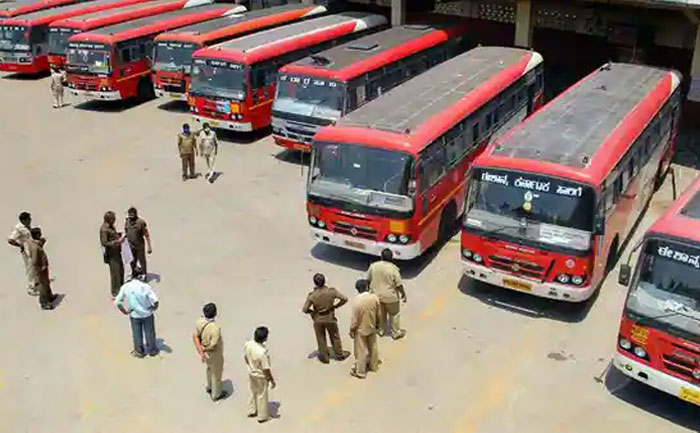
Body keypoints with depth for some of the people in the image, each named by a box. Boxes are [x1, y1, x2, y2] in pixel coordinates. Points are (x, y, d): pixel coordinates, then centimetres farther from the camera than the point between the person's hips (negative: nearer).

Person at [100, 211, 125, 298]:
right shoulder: (104, 229, -21)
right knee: (115, 273, -3)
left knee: (121, 270, 21)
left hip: (117, 252, 10)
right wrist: (117, 241, -26)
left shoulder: (111, 226, 7)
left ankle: (120, 289, 38)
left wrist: (119, 235, 5)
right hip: (111, 254, -10)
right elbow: (104, 243, -24)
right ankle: (115, 294, 8)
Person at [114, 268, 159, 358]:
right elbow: (155, 301, -28)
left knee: (137, 334, 21)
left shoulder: (125, 287, -14)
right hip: (147, 314, -1)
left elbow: (117, 302, -9)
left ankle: (139, 351, 36)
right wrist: (154, 308, -8)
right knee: (149, 332, 19)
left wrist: (125, 311, 2)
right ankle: (152, 350, 36)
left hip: (134, 315, 2)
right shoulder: (145, 286, -22)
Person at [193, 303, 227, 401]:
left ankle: (209, 387, 55)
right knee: (216, 373, 17)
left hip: (205, 351, 7)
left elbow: (195, 336, -10)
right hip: (214, 353, -7)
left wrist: (200, 351, -8)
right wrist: (203, 349, -14)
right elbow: (213, 345, -32)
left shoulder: (200, 321, -17)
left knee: (210, 368, 32)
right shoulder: (215, 328, -37)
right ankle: (216, 395, 36)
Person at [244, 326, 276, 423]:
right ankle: (262, 416, 35)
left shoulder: (247, 344, -17)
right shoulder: (262, 352, -37)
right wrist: (272, 381, -12)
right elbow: (266, 369, -26)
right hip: (261, 376, -6)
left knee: (253, 392, 29)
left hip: (251, 373, 6)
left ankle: (251, 411, 47)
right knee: (262, 396, 16)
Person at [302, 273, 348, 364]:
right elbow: (344, 299, -19)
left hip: (318, 320, -1)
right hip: (330, 318, 1)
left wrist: (312, 311, -1)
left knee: (321, 339, 21)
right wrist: (336, 306, -4)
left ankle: (325, 357, 35)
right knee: (335, 337, 23)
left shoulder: (312, 295, -24)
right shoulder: (331, 291, -22)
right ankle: (339, 354, 39)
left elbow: (304, 310, -21)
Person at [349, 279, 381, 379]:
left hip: (361, 330, -5)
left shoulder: (357, 301, -29)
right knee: (373, 347, 24)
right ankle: (374, 366, 42)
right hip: (372, 328, 5)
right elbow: (378, 314, -1)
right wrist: (377, 324, 16)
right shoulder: (375, 297, -15)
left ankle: (360, 372, 26)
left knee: (361, 351, 11)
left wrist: (351, 330, -4)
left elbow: (355, 320, -20)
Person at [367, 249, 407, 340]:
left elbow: (368, 280, 0)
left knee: (380, 313, 24)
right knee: (394, 314, 16)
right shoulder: (393, 269, -23)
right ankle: (396, 333, 29)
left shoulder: (373, 266, -12)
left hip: (376, 295, 4)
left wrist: (371, 290, 17)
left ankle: (380, 330, 40)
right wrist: (403, 294, 0)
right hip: (390, 296, -4)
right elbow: (399, 284, -16)